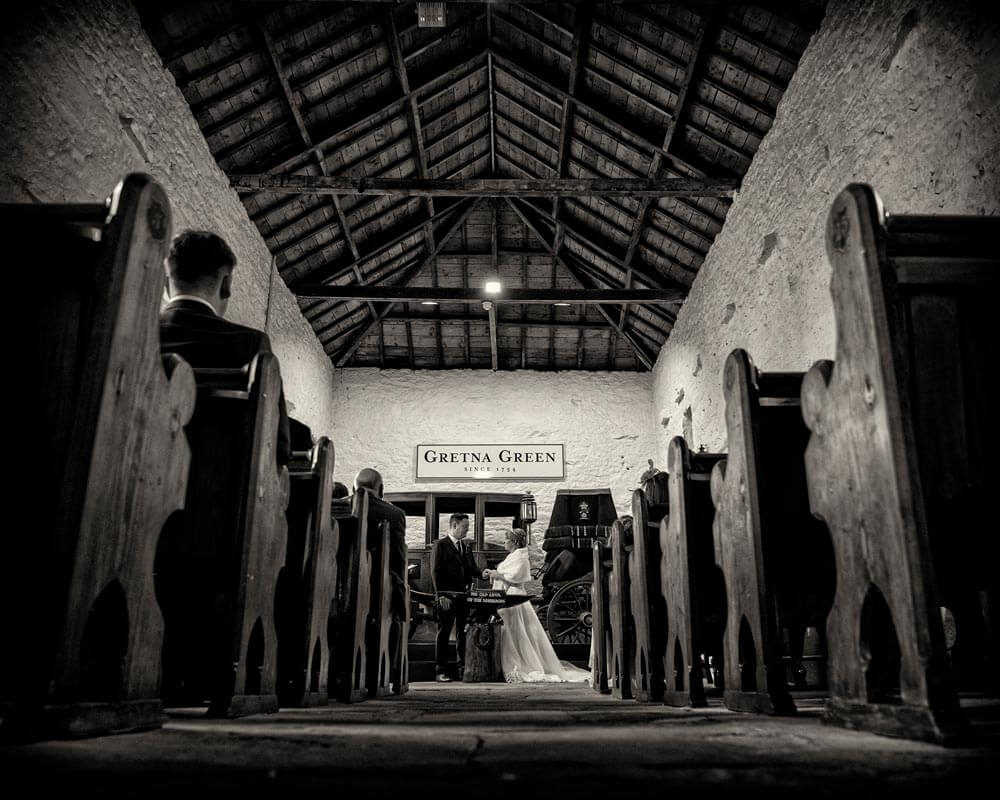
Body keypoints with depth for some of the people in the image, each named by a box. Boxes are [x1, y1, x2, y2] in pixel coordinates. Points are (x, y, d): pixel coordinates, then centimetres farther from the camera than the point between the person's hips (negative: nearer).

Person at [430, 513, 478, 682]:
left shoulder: (466, 547, 17)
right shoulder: (440, 545, -3)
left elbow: (471, 569, 16)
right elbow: (435, 571, -8)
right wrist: (441, 595, -14)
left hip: (464, 595, 6)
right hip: (447, 597, -6)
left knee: (463, 633, 8)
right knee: (443, 633, 1)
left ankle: (463, 669, 14)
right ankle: (441, 671, 7)